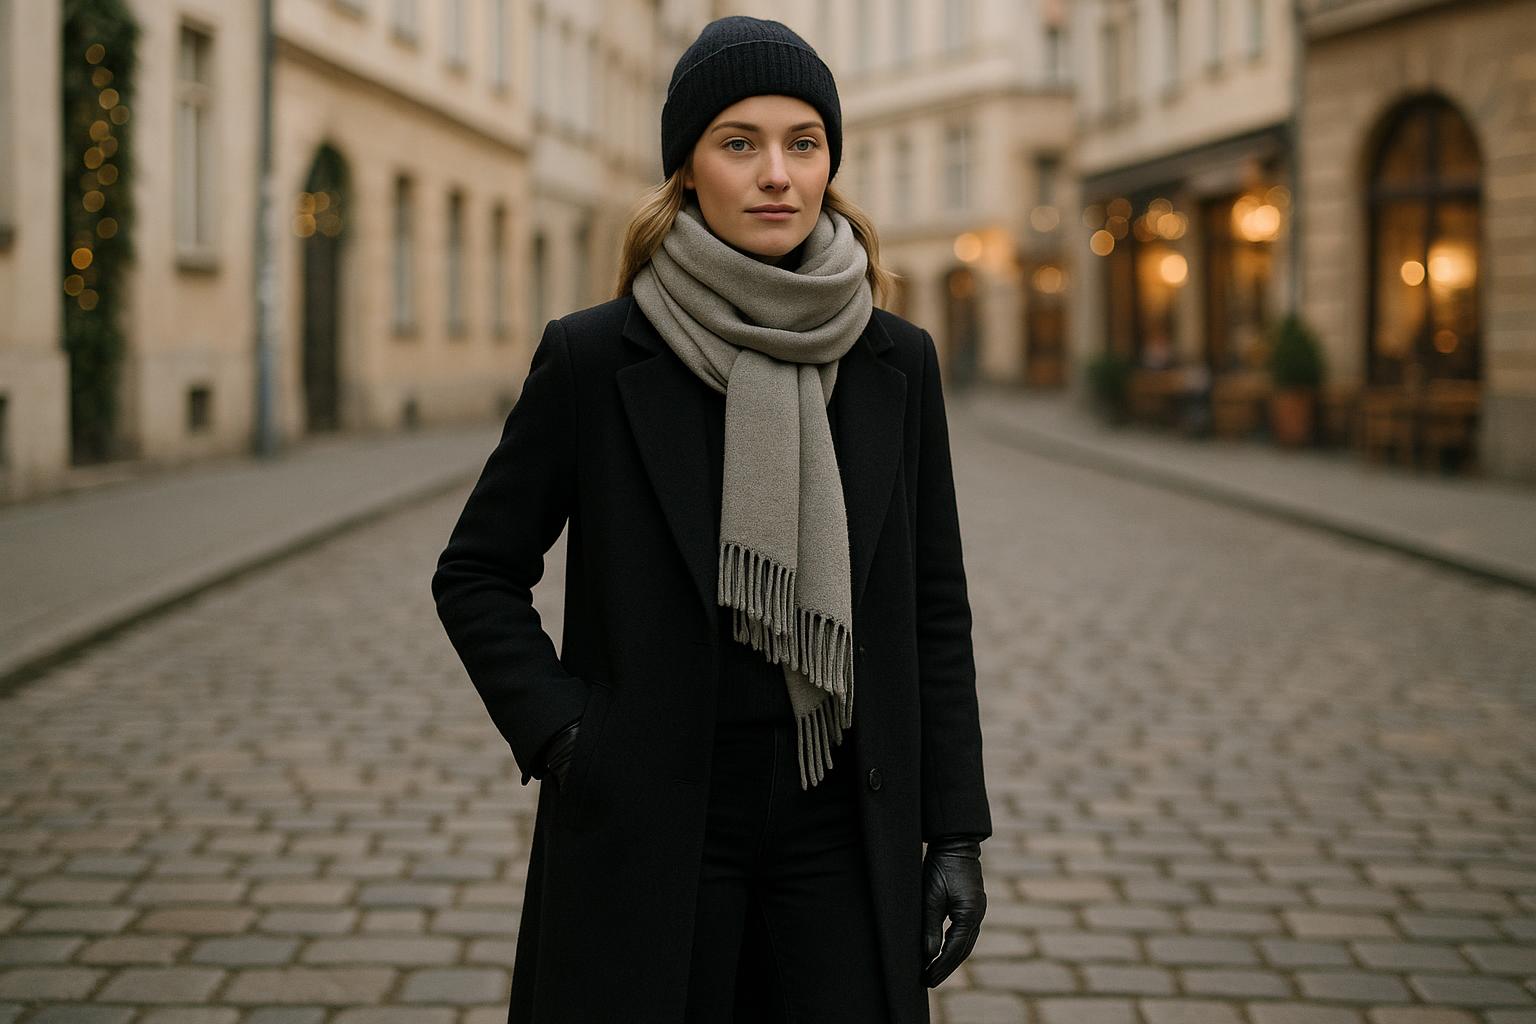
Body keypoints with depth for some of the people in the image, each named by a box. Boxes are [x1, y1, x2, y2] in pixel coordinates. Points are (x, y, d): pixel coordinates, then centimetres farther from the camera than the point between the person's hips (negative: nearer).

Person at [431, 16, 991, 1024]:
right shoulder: (594, 356, -4)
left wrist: (956, 835, 2)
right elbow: (477, 574, 4)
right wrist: (557, 734, -8)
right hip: (647, 832, -2)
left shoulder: (897, 362, 2)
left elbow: (936, 610, 5)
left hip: (838, 831, 2)